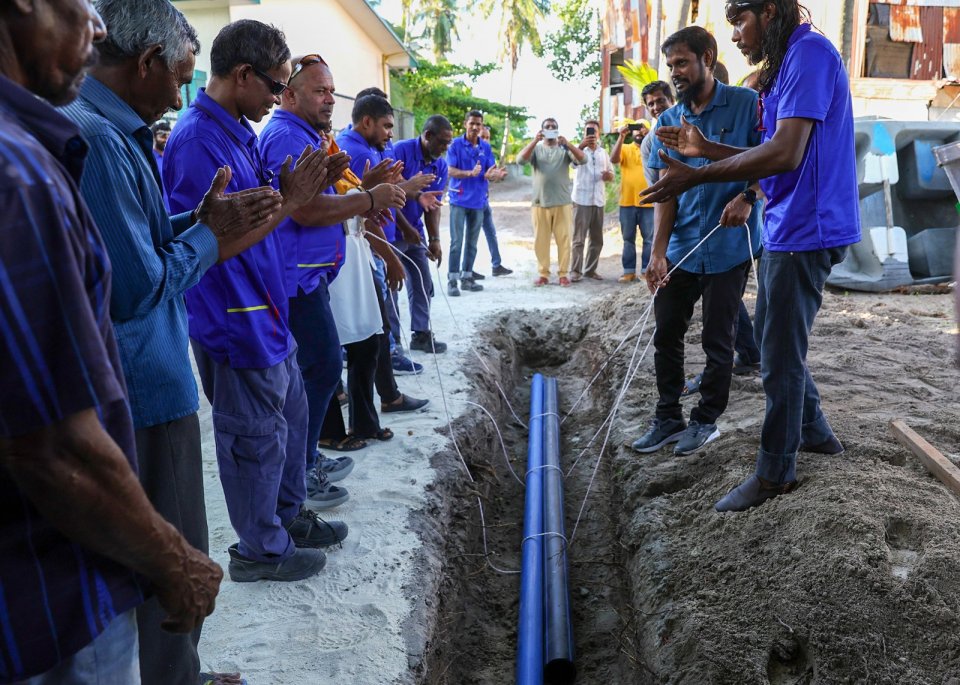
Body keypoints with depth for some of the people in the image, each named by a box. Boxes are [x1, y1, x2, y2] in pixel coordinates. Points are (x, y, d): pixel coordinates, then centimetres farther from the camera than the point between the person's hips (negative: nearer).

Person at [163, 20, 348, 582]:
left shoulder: (239, 132, 9)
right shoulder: (199, 142, -21)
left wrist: (296, 191, 0)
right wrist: (288, 203, -19)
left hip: (268, 310, 10)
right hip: (237, 322, -10)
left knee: (291, 414, 21)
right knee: (257, 434, 4)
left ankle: (289, 515, 40)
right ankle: (261, 549, 24)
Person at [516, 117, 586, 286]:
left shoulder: (565, 149, 7)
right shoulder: (536, 148, 8)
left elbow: (583, 159, -8)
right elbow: (520, 159, -10)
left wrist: (567, 144, -21)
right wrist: (535, 140, -20)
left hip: (562, 203, 0)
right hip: (540, 203, 1)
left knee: (563, 239, 0)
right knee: (540, 240, 3)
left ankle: (563, 274, 7)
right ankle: (543, 274, 10)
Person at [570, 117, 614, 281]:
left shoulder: (604, 153, 15)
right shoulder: (579, 150, -2)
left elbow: (611, 174, 18)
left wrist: (608, 176, -8)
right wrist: (581, 146, -47)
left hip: (599, 200, 5)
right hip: (581, 200, -5)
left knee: (597, 239, 8)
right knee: (579, 238, -5)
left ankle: (590, 269, 16)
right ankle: (575, 271, -2)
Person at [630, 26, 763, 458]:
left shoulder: (746, 104, -6)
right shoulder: (669, 121, 6)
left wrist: (747, 198, -23)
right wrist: (658, 251, -8)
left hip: (729, 246, -4)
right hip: (681, 247, 4)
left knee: (718, 340, 5)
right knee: (666, 334, 7)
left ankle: (706, 421, 21)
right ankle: (667, 418, 20)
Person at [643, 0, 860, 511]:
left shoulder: (809, 51, -14)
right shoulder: (786, 63, 16)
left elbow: (787, 154, -24)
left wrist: (696, 177, -21)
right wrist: (706, 149, 12)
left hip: (805, 229, -10)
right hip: (786, 227, 10)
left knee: (779, 355, -2)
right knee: (775, 338, 19)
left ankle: (775, 472, 12)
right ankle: (814, 431, 35)